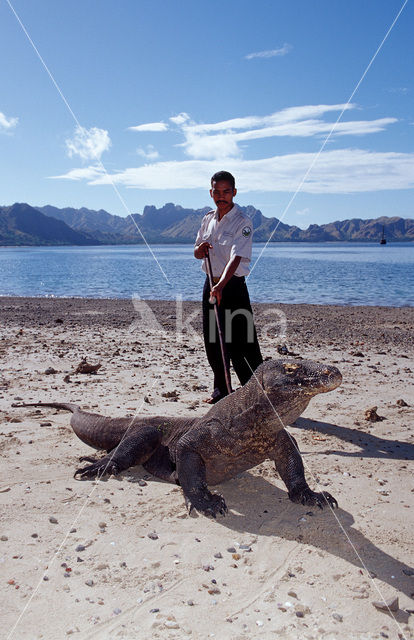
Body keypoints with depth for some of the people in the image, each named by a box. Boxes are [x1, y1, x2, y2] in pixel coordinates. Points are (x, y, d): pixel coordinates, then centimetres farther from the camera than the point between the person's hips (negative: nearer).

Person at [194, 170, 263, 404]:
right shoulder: (208, 219, 9)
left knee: (240, 343, -7)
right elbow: (198, 253, 17)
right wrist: (200, 249, -8)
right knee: (213, 342, 11)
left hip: (233, 286, -6)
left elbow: (236, 258, -25)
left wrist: (221, 285, -39)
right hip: (211, 285, 7)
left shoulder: (243, 221, -11)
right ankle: (221, 390, 26)